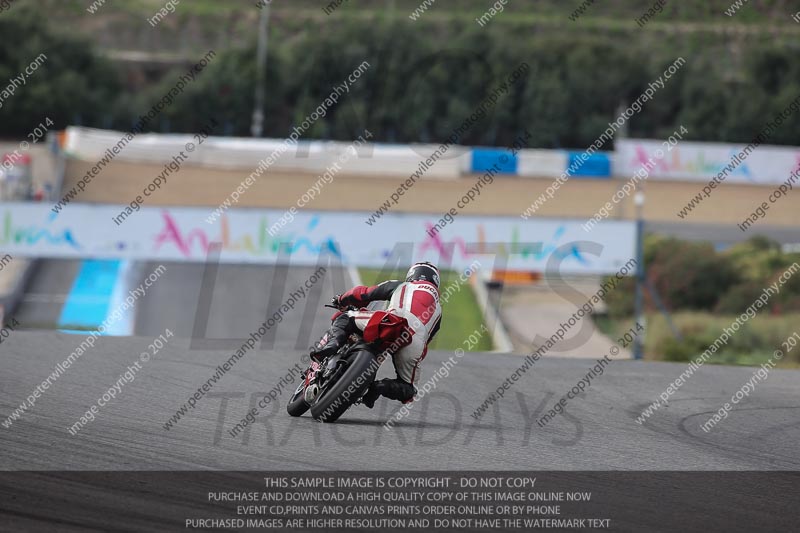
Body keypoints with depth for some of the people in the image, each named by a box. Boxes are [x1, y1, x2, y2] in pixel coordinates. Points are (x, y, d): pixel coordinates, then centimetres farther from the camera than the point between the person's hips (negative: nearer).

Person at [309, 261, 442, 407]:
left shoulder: (399, 286, 30)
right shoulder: (438, 309, 39)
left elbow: (364, 294, 29)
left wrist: (341, 299, 47)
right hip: (416, 345, 2)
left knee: (344, 319, 14)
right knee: (406, 389, 19)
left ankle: (332, 343, -18)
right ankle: (381, 387, -14)